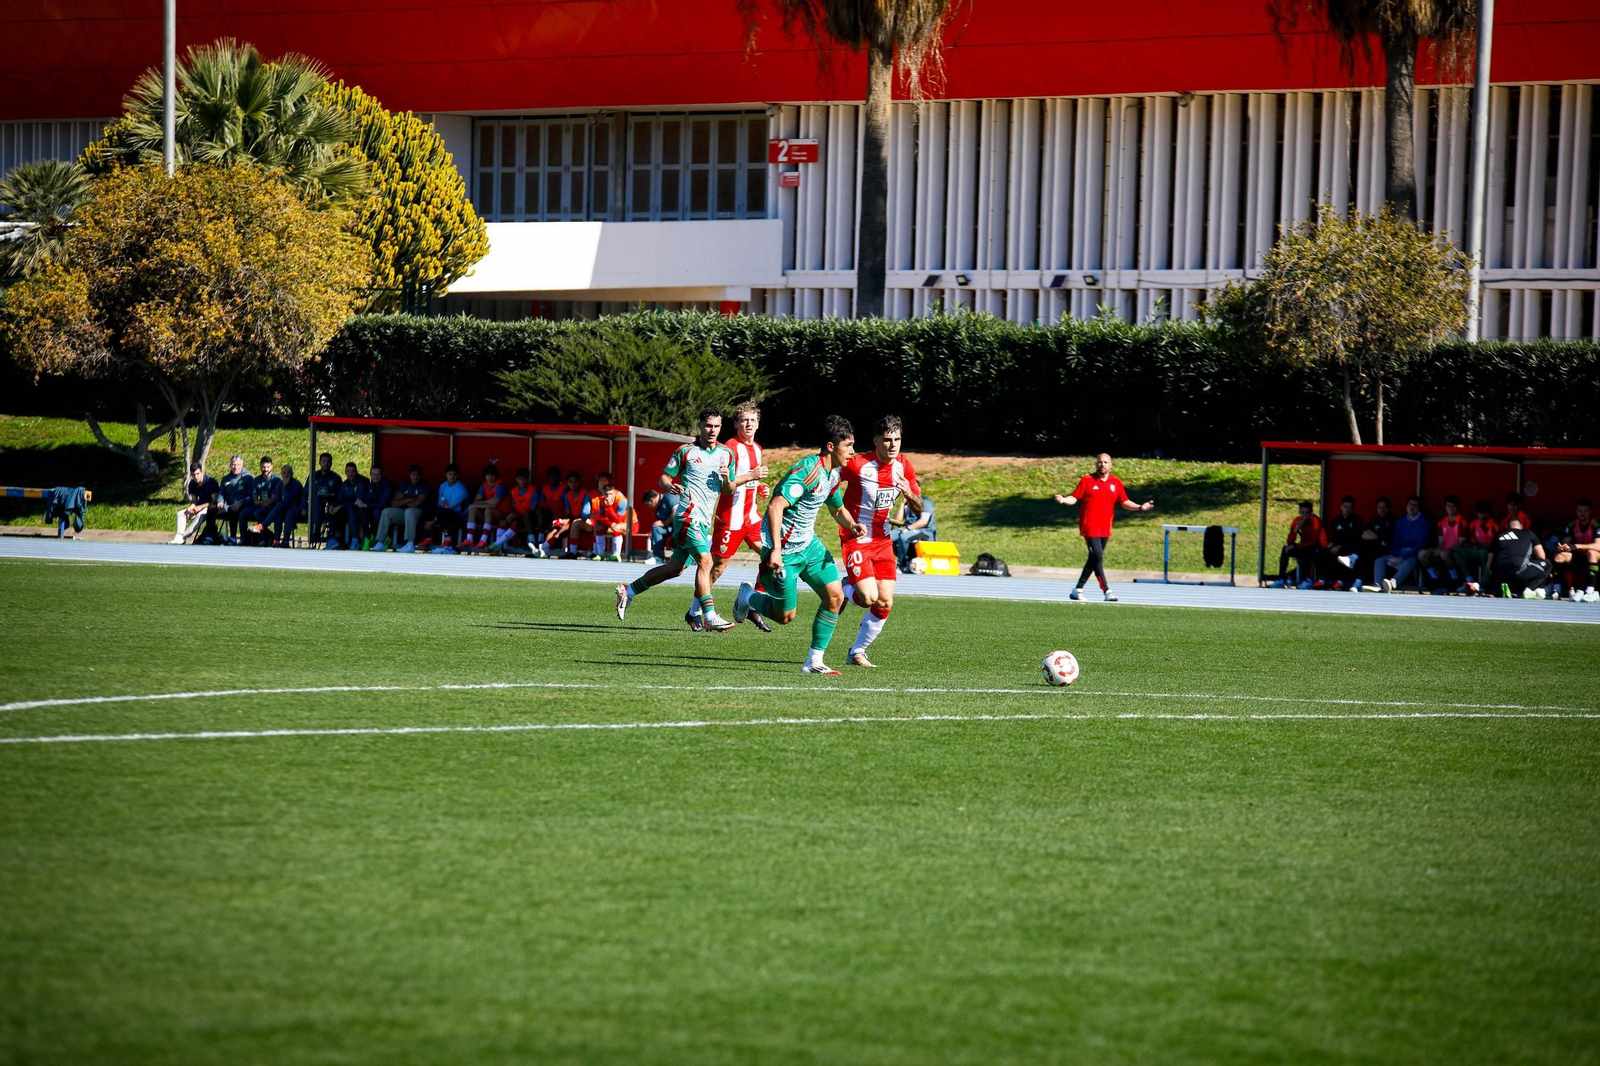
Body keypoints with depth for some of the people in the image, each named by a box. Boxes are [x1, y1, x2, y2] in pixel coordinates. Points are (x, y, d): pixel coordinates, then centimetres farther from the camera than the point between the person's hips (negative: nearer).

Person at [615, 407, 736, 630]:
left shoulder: (726, 455, 12)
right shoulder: (685, 451, -2)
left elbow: (729, 491, 14)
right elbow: (664, 478, 1)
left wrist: (727, 480, -9)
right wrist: (670, 487, -22)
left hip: (704, 520, 7)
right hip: (688, 513, -7)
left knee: (675, 567, 12)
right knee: (705, 561, -19)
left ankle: (628, 592, 26)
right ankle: (709, 617, -20)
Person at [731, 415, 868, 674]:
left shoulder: (833, 474, 7)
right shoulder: (808, 471, -24)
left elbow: (837, 508, 25)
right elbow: (776, 506, -31)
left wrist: (853, 526, 3)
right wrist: (776, 549, -37)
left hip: (809, 544, 9)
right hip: (783, 550, -9)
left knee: (835, 596, -4)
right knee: (785, 616, -1)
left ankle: (814, 661, 4)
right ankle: (748, 596, 30)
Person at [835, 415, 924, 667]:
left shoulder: (903, 466, -1)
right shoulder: (857, 464, -18)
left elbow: (918, 507, 8)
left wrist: (909, 495, -16)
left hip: (882, 540, 5)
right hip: (855, 539, -5)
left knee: (885, 604, 0)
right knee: (870, 597, -18)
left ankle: (857, 652, 18)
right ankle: (844, 591, 17)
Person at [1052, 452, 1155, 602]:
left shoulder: (1116, 483, 7)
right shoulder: (1087, 480, -3)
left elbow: (1125, 502, 10)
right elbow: (1075, 497, -3)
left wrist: (1140, 507, -5)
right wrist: (1063, 500, -23)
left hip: (1105, 529, 5)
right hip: (1090, 527, -5)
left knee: (1094, 560, 10)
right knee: (1098, 557, -14)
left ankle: (1078, 590, 22)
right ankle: (1106, 591, -14)